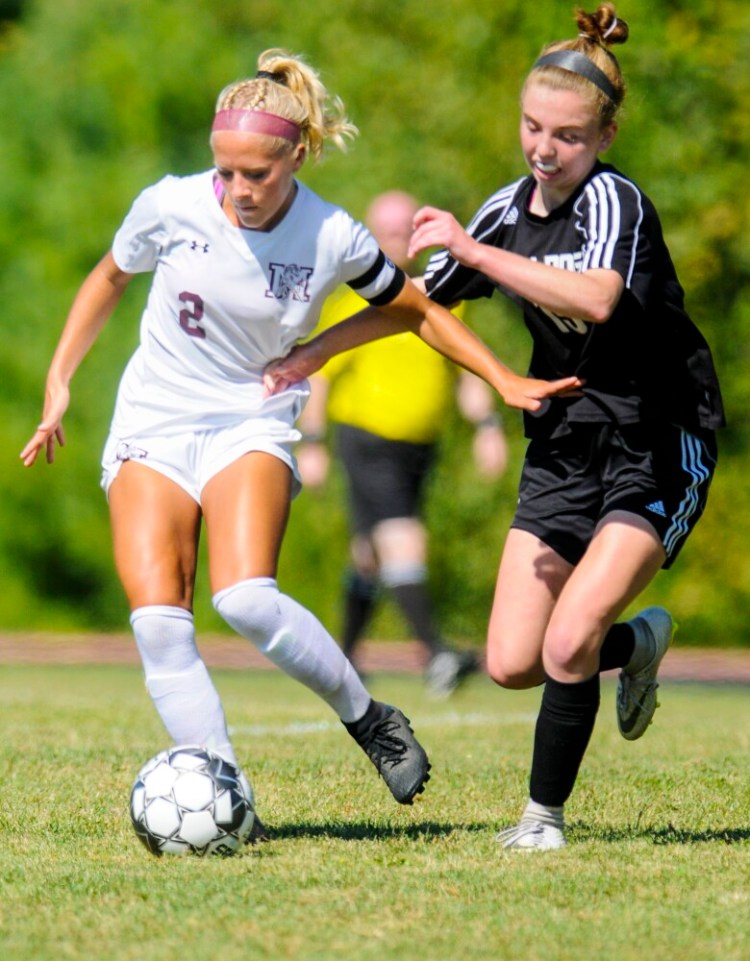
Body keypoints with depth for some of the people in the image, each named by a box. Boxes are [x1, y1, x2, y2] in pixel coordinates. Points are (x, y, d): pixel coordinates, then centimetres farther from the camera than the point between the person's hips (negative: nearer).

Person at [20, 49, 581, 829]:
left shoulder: (332, 239, -12)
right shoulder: (171, 207, -10)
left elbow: (416, 312, 7)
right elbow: (109, 278, 12)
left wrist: (504, 379, 0)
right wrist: (59, 379, 10)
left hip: (251, 424, -2)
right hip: (151, 423, 2)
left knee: (246, 599, -27)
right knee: (157, 620, -17)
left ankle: (367, 717, -4)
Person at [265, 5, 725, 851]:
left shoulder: (616, 201, -17)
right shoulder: (509, 210, 5)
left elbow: (596, 300, -38)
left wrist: (474, 249, -33)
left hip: (654, 456, -7)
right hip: (562, 453, 7)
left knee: (567, 646, -18)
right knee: (511, 664, -1)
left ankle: (545, 814, 4)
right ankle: (637, 644, 30)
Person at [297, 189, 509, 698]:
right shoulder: (351, 300, -5)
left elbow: (467, 370, 13)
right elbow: (318, 374, -2)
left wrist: (489, 427, 1)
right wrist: (311, 444, -5)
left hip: (421, 444, 5)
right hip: (367, 441, -5)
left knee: (371, 555, 14)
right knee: (403, 541, -20)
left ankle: (346, 655, 29)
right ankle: (435, 655, -28)